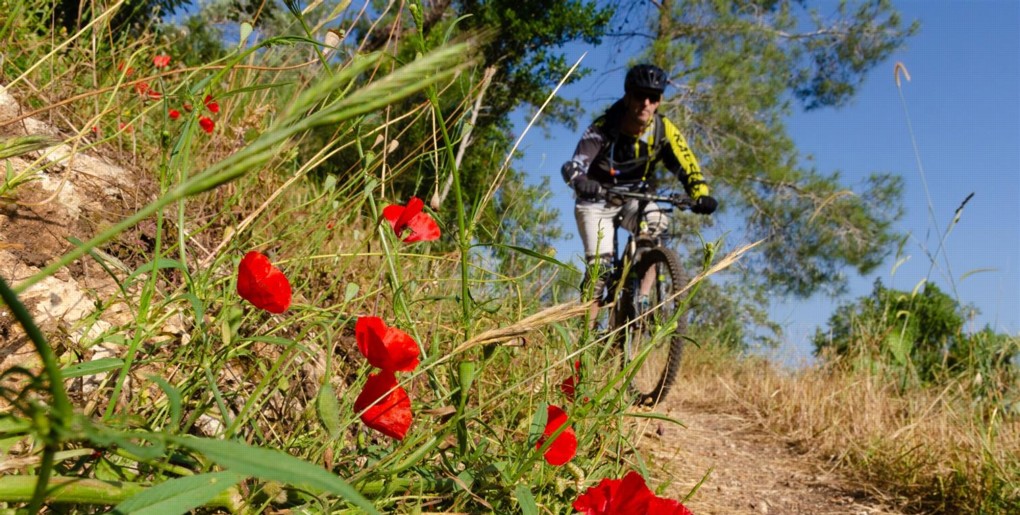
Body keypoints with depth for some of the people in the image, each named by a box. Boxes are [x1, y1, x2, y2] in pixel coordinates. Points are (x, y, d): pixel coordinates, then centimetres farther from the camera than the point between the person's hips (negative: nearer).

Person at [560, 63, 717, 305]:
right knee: (600, 262, -17)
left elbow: (687, 166, -19)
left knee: (657, 223, -30)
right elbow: (574, 164, -31)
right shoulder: (605, 127, -21)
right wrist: (581, 182, -56)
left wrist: (701, 195, -40)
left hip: (635, 199, 2)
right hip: (597, 201, -2)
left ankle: (642, 299, -25)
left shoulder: (664, 130, -13)